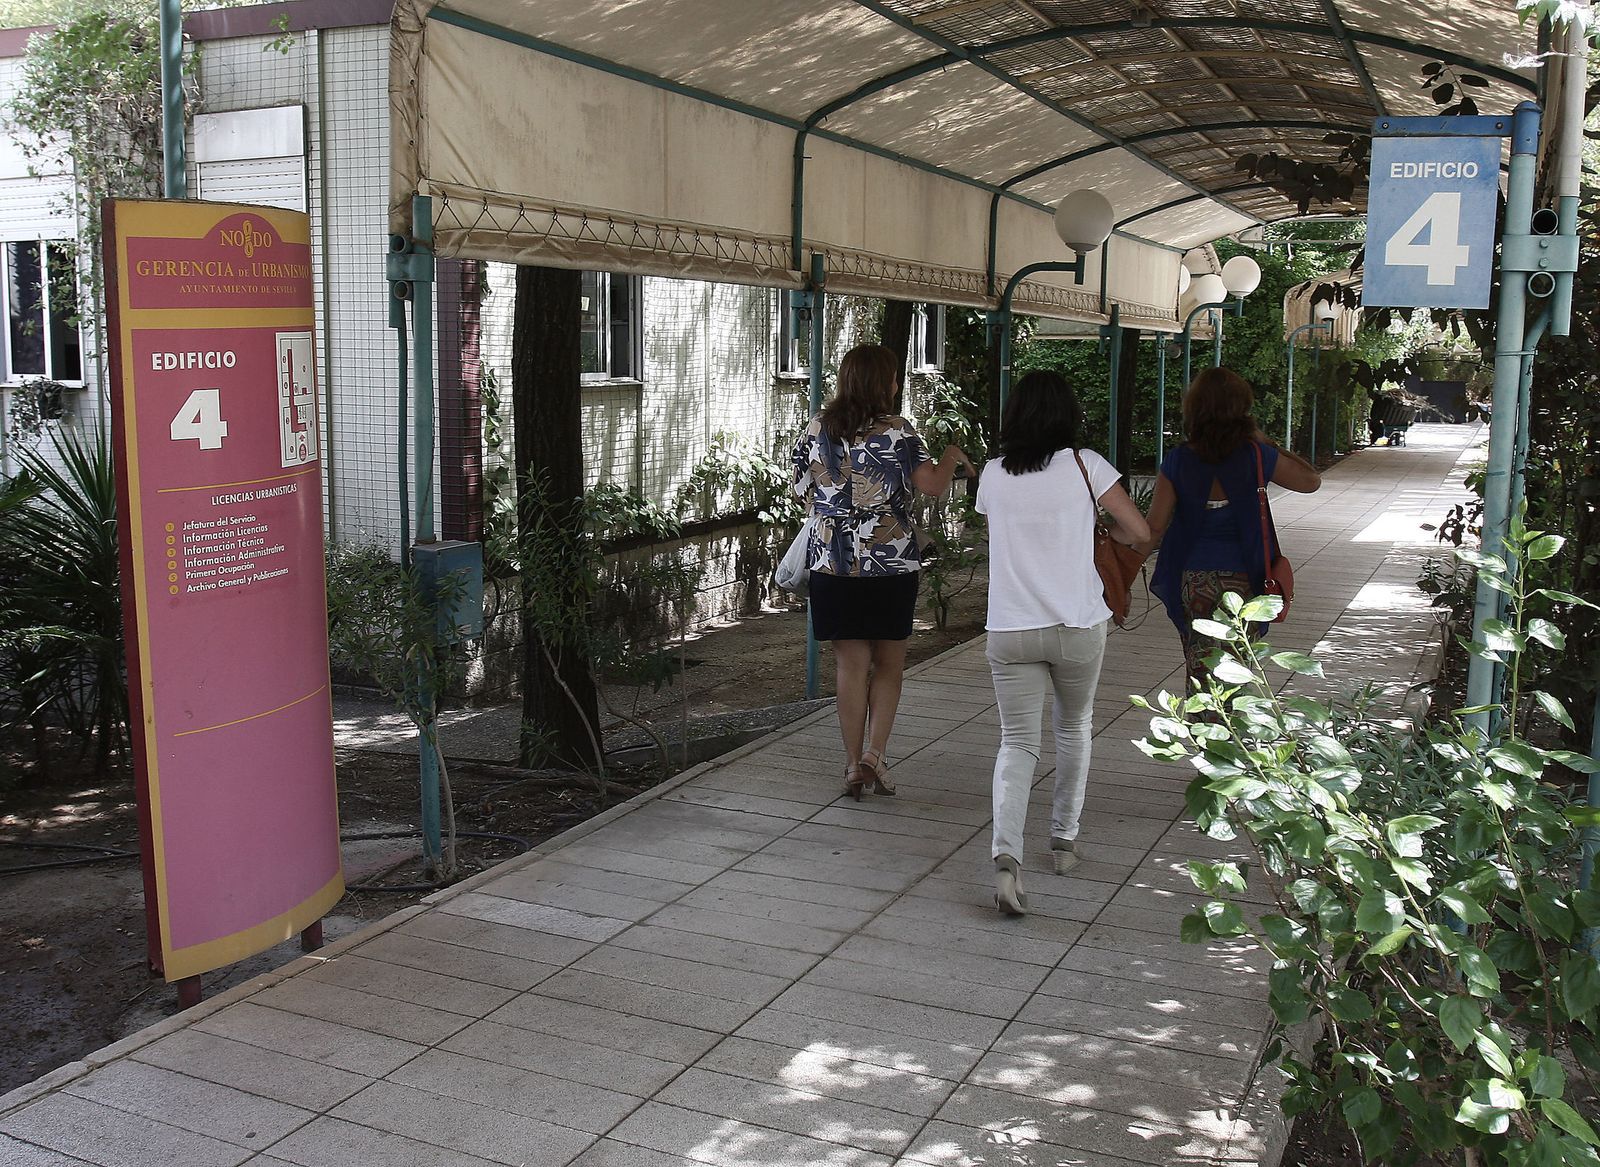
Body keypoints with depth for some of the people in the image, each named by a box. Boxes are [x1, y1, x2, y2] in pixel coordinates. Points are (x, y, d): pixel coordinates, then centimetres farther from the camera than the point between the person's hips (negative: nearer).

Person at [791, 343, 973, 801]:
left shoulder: (818, 429, 2)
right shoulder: (897, 431, -8)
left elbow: (802, 489, 10)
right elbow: (933, 486, -7)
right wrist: (952, 456, 12)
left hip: (833, 562, 2)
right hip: (891, 562, -2)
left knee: (850, 665, 8)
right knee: (889, 661, 13)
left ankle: (854, 765, 11)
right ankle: (874, 754, 3)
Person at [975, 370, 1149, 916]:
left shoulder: (993, 475, 3)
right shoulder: (1084, 465, -5)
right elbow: (1139, 531, -5)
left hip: (1010, 630, 1)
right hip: (1078, 625, -1)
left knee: (1017, 742, 3)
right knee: (1074, 728, 22)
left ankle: (1006, 853, -17)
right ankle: (1064, 839, 32)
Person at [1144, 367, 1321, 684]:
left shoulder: (1178, 462, -8)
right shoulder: (1255, 457, -10)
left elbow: (1154, 527, -8)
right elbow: (1311, 480, 4)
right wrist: (1264, 442, 5)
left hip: (1192, 580, 1)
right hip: (1242, 580, -1)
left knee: (1199, 669, 15)